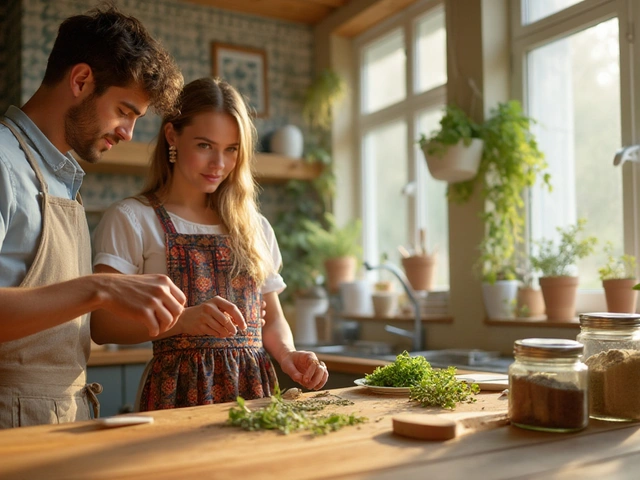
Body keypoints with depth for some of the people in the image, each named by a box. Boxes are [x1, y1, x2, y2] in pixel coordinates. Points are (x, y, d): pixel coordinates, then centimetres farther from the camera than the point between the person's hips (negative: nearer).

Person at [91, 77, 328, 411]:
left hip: (255, 389, 4)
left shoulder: (255, 226, 14)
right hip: (180, 390, -4)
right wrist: (183, 319, -25)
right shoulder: (131, 220, -1)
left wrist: (287, 354, -2)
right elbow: (102, 326, -9)